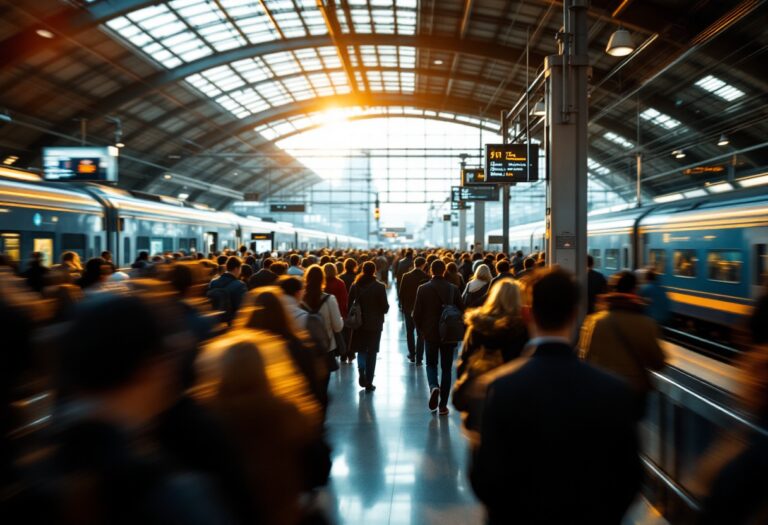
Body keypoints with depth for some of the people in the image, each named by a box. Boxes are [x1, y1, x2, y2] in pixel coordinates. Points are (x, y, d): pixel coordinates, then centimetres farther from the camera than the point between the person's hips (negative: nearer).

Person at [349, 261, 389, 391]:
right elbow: (385, 307, -10)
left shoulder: (355, 286, -2)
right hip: (374, 323, -2)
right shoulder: (379, 286, -12)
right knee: (371, 352, 7)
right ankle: (369, 383, 11)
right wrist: (382, 309, 12)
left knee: (361, 349, 20)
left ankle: (362, 371, -3)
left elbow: (349, 304, 1)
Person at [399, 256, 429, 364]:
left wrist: (403, 305, 10)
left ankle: (412, 355, 25)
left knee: (410, 332, 19)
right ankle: (419, 358, 5)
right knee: (420, 334, 7)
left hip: (408, 308, 2)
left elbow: (401, 293, -4)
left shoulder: (406, 276, -8)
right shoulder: (426, 277, -13)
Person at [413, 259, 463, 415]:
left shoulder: (423, 289, -8)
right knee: (446, 369, 10)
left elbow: (416, 314, -6)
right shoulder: (453, 289, -6)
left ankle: (433, 387, -13)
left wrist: (421, 330, 10)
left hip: (430, 334, 0)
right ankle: (442, 405, 12)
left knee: (431, 364, 18)